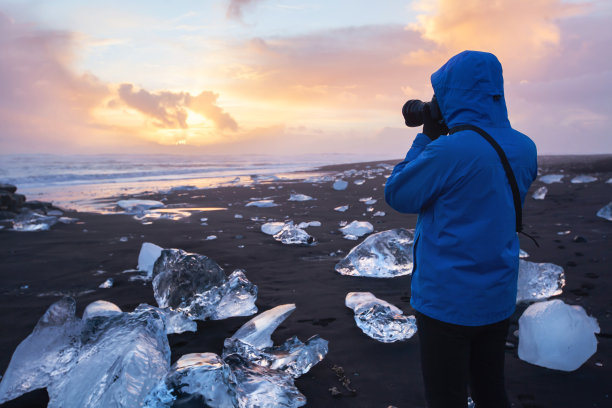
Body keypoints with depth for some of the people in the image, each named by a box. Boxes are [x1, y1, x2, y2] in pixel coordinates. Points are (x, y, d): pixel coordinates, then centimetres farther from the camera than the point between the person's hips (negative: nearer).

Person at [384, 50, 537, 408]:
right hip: (498, 297, 7)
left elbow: (397, 196, -8)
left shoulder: (448, 150, -22)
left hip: (447, 300, -7)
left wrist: (427, 137, -3)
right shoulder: (524, 148, 1)